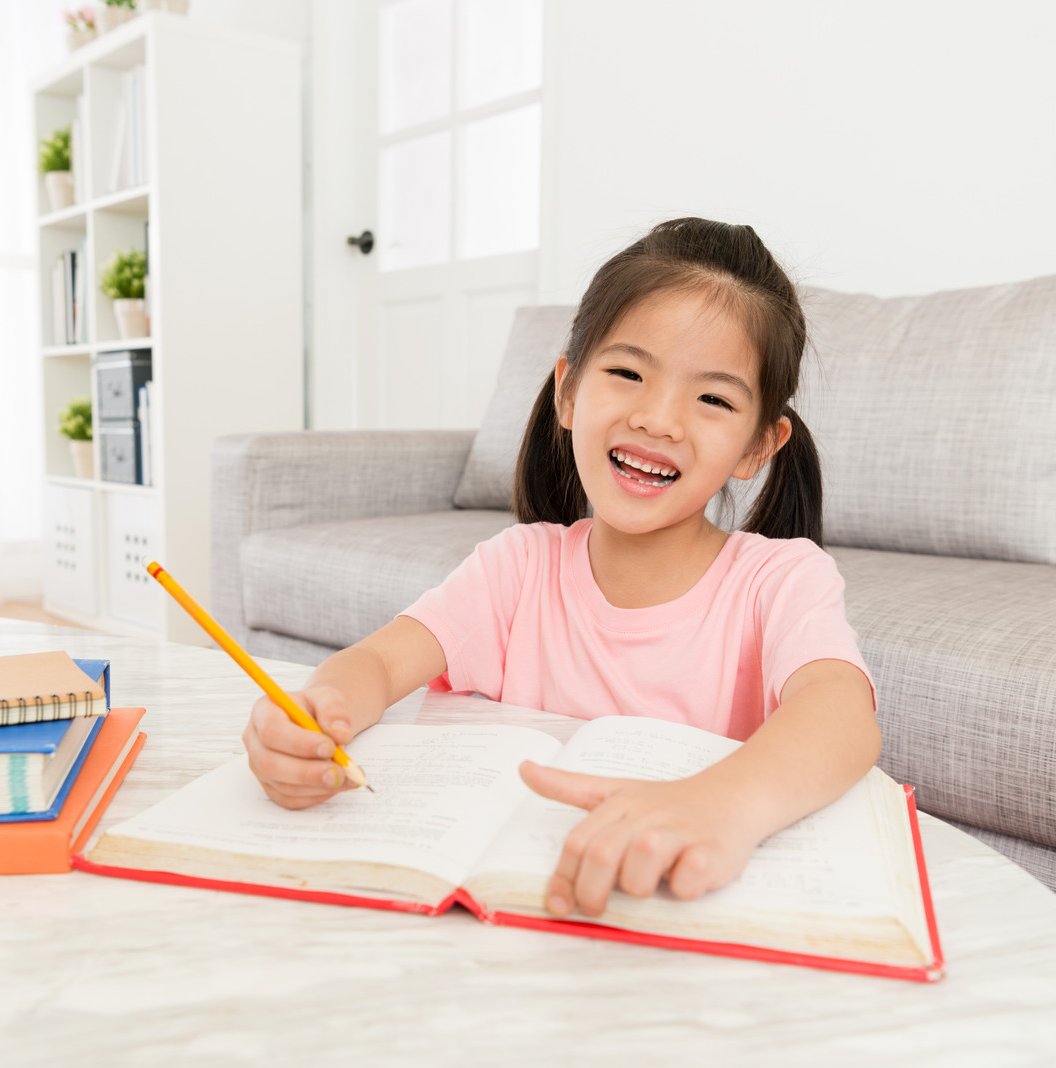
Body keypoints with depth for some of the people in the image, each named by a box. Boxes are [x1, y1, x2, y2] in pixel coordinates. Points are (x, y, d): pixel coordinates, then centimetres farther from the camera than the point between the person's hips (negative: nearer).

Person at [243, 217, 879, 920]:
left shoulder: (782, 578, -9)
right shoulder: (523, 565, 0)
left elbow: (844, 714, -29)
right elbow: (379, 660, -9)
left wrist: (723, 804, -51)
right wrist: (321, 711, -34)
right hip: (517, 882, 2)